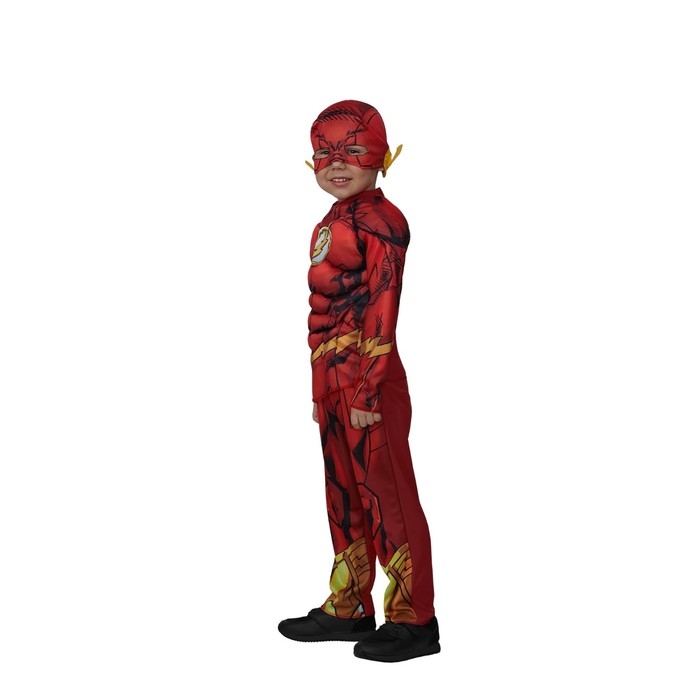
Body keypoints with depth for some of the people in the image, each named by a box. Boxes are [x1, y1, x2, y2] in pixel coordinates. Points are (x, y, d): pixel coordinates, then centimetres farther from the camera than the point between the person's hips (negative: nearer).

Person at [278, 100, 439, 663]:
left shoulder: (380, 221, -11)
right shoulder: (332, 222, 16)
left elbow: (383, 308, -17)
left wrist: (367, 391, -19)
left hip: (369, 380, -9)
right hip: (331, 379, 9)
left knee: (388, 495, -1)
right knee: (343, 496, 16)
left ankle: (414, 619, 10)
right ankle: (348, 609, 28)